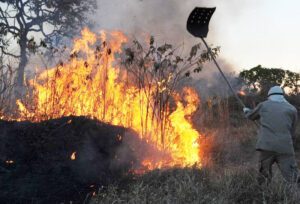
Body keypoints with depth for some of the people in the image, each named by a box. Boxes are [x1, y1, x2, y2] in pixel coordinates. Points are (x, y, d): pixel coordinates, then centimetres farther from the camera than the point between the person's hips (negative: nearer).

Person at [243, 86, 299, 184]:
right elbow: (292, 133, 13)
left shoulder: (263, 105, 13)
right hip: (285, 148, -1)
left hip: (266, 146, 1)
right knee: (293, 180, -6)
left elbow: (251, 116, 31)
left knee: (264, 178, 15)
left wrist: (246, 111, 53)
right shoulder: (292, 109, 10)